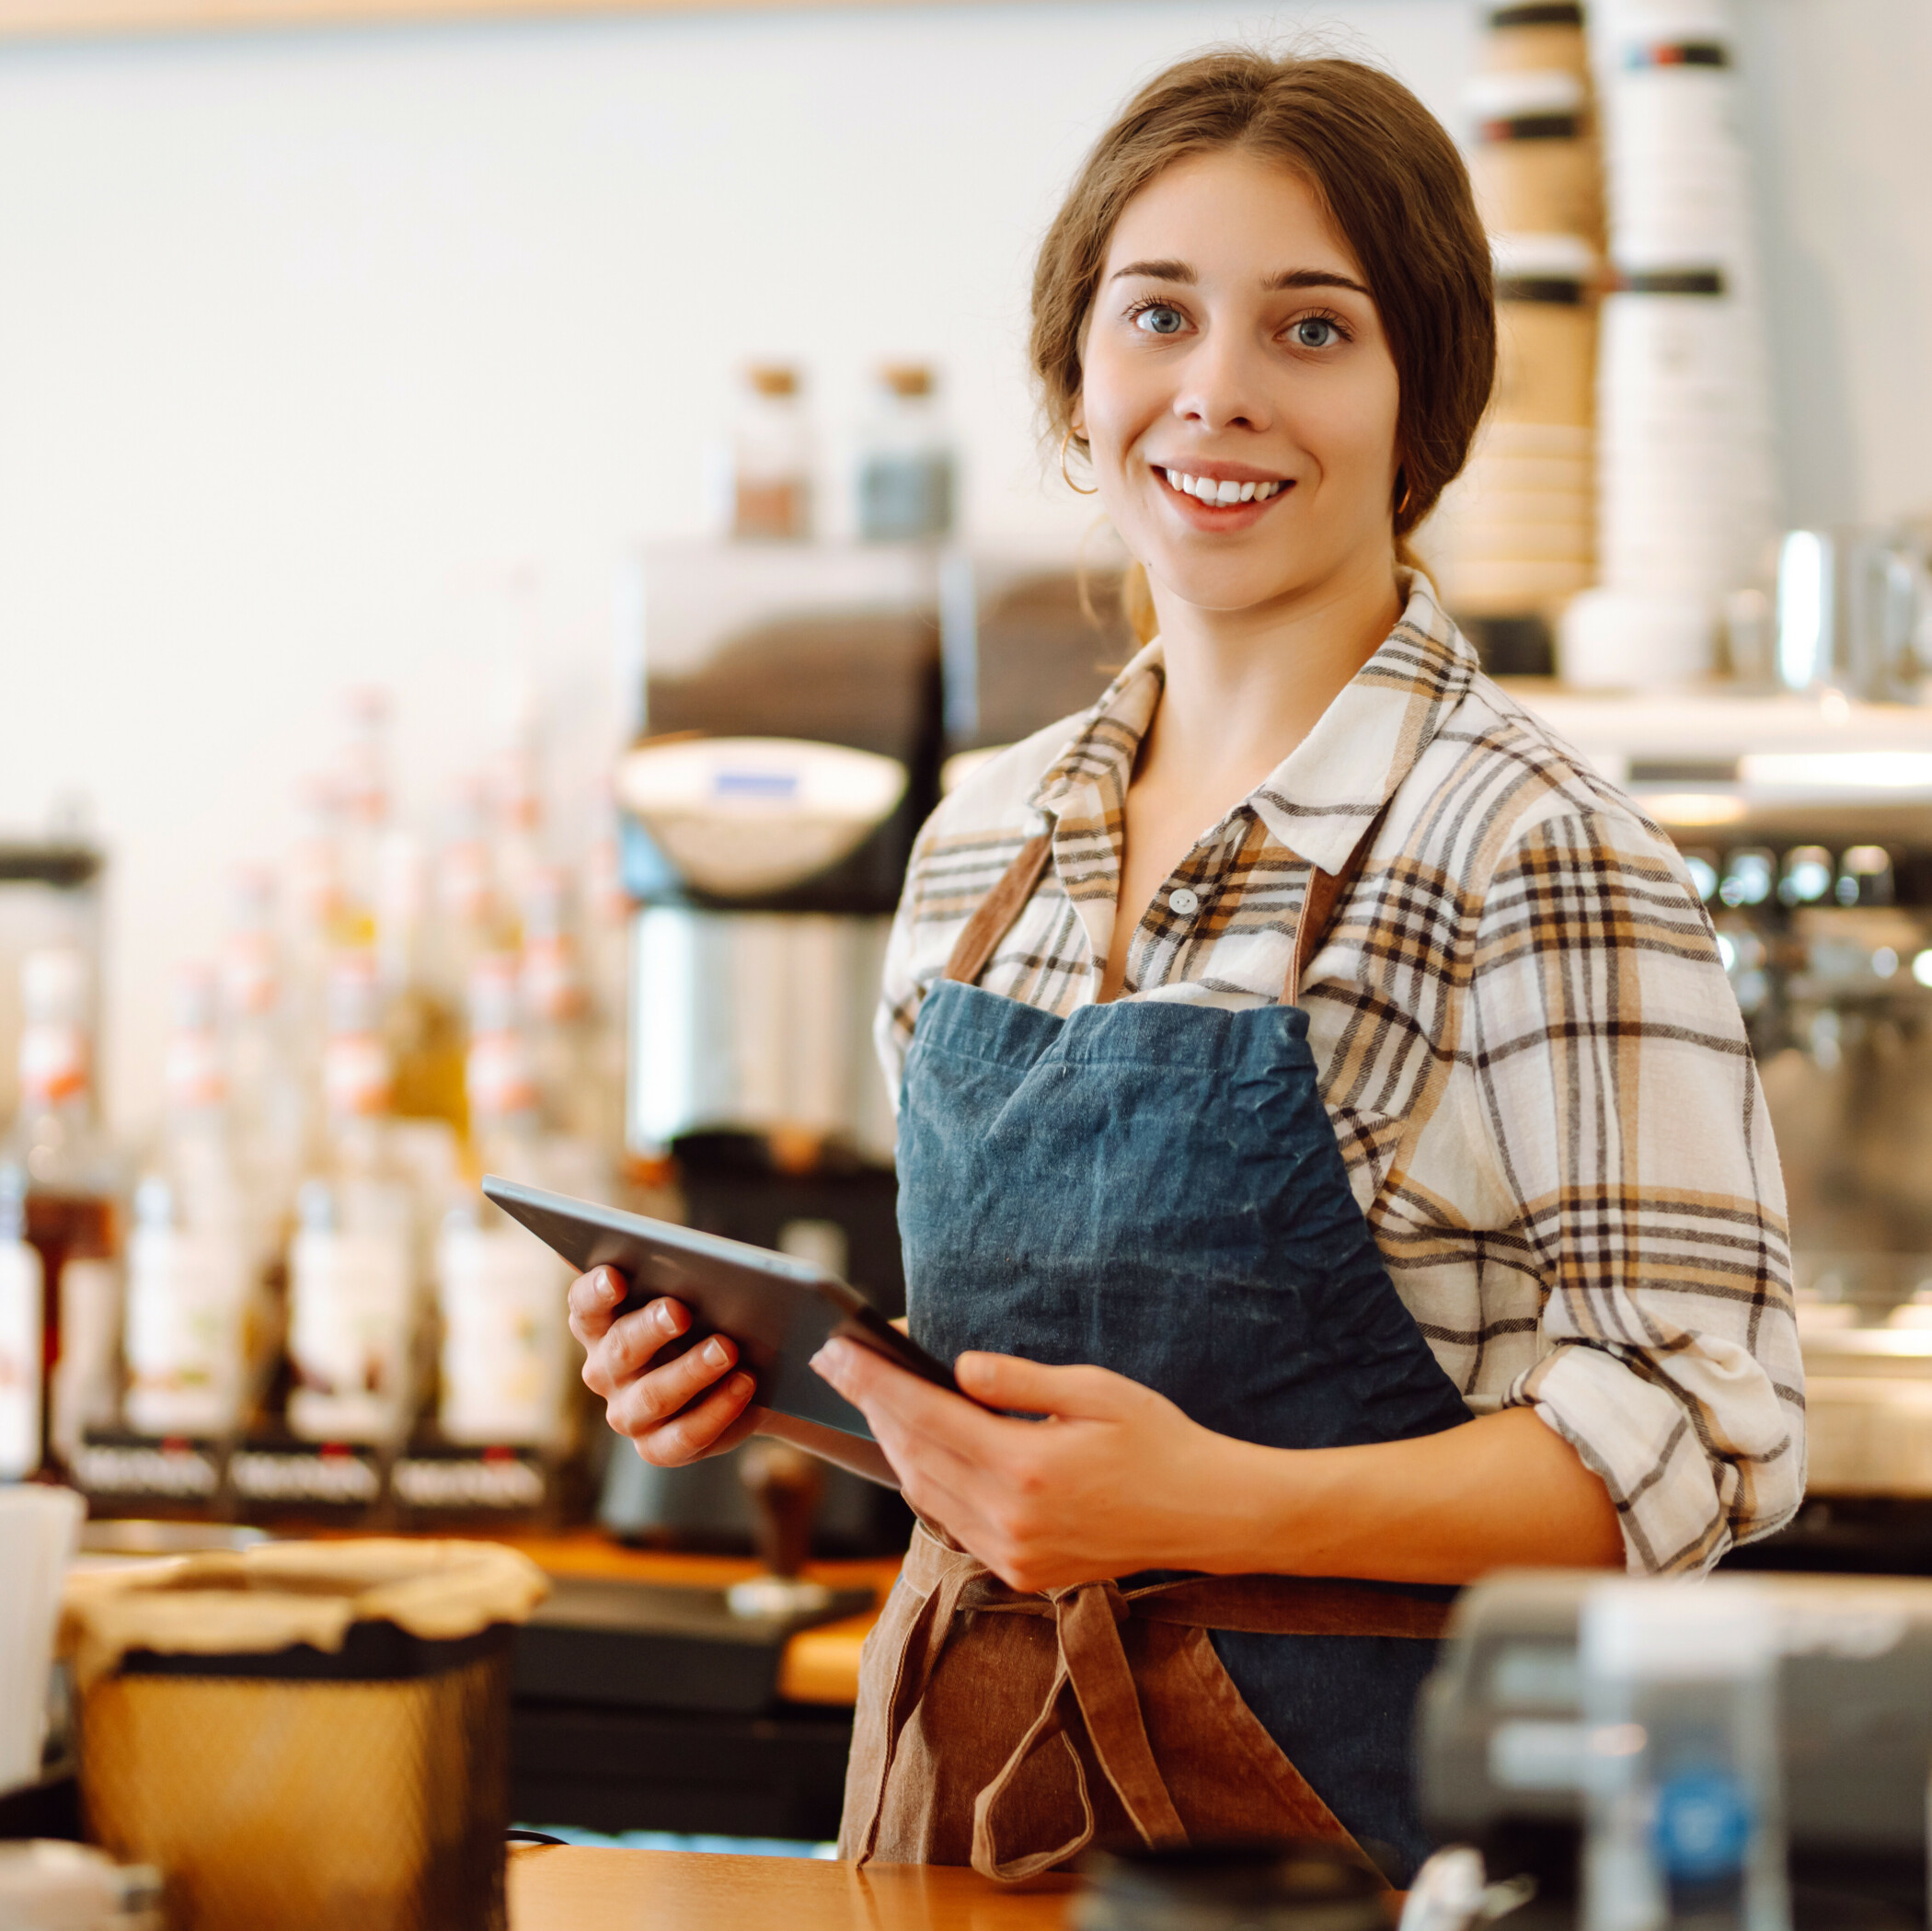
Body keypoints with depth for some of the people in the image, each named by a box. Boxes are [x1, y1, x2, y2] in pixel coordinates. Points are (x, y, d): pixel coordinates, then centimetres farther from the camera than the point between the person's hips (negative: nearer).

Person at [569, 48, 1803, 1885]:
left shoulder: (1528, 850, -13)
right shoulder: (986, 839, 7)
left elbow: (1698, 1427, -18)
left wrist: (1214, 1504, -27)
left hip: (1340, 1793, -5)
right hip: (966, 1765, 5)